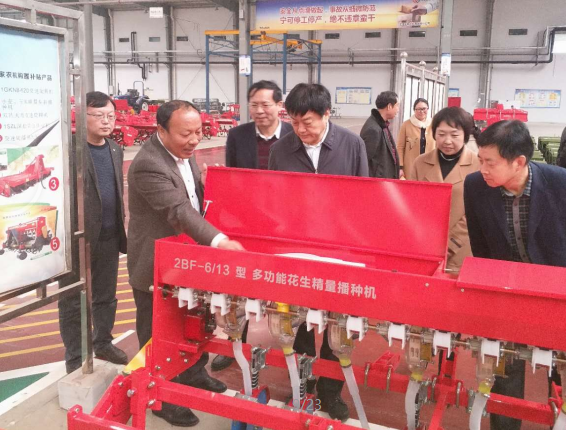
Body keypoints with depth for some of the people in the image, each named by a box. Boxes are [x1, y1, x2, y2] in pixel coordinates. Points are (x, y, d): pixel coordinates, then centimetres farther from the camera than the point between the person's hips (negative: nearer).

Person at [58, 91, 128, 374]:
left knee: (106, 296, 19)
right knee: (74, 301, 7)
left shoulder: (115, 150, 9)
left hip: (109, 237, 6)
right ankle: (75, 358, 20)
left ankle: (103, 343, 37)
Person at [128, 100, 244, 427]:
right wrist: (219, 241, -41)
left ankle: (193, 374, 44)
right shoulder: (148, 165, -28)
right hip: (156, 264, -9)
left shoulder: (184, 151, 1)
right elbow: (179, 211, -35)